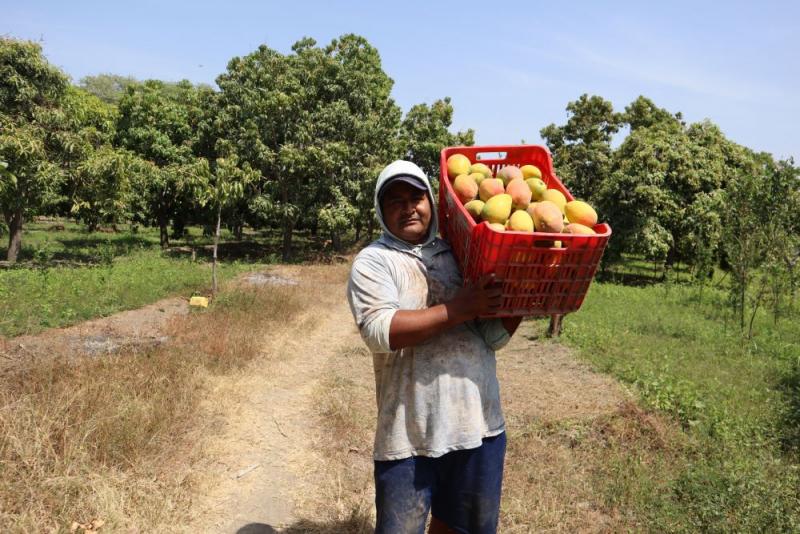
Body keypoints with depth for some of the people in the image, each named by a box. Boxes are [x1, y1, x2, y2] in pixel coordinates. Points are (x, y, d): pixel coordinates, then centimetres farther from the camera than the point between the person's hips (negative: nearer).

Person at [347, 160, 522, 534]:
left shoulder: (459, 254, 9)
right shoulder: (373, 261, -3)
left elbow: (492, 337, 6)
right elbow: (379, 330, -20)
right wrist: (459, 309, -21)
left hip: (479, 424, 5)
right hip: (409, 434, -4)